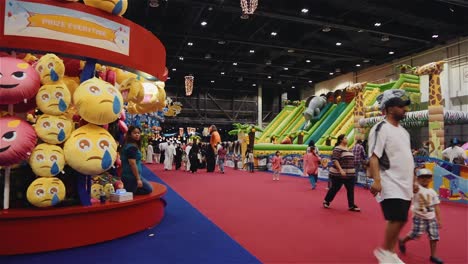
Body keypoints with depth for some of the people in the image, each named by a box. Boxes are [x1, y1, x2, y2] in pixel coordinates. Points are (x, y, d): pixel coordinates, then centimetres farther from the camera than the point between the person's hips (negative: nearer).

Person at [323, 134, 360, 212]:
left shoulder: (348, 149, 14)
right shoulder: (337, 149, -13)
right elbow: (334, 160, -22)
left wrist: (353, 172, 20)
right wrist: (341, 170, -28)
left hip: (350, 174, 8)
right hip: (338, 174, -7)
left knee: (351, 190, 4)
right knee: (335, 189, 4)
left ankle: (351, 206, 10)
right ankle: (326, 201, 21)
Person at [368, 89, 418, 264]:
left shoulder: (403, 131, 16)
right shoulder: (381, 128, -11)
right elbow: (374, 156, -19)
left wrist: (413, 181, 21)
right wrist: (376, 180, -29)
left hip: (404, 185, 9)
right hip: (390, 185, -8)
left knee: (398, 220, 12)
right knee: (398, 219, -13)